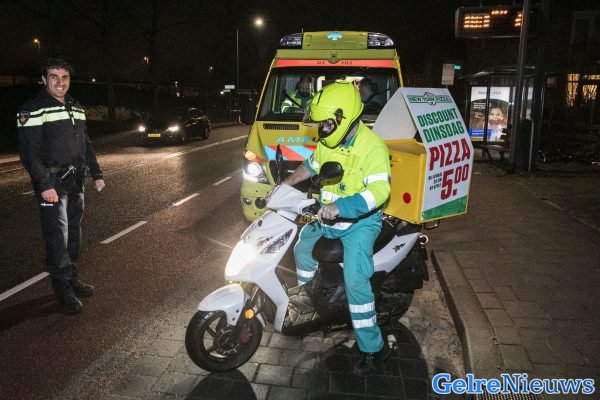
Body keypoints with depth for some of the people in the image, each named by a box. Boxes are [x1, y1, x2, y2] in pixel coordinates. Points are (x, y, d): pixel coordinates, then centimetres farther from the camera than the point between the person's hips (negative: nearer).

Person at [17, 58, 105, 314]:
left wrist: (96, 174, 16)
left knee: (74, 234, 13)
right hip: (52, 184, -7)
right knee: (58, 237, -6)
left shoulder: (76, 108, 14)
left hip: (76, 182, 7)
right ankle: (64, 290, 4)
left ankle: (72, 279, 25)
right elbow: (29, 152, -14)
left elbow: (86, 145, 20)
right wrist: (44, 185, -21)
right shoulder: (33, 110, -8)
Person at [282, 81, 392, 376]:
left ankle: (372, 347, -5)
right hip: (328, 216, 9)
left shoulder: (372, 147, -24)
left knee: (355, 280, -20)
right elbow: (311, 165, 19)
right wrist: (286, 183, 8)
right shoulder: (327, 141, 2)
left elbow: (379, 191, -34)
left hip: (359, 222, -8)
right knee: (302, 248, 22)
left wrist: (340, 207, -44)